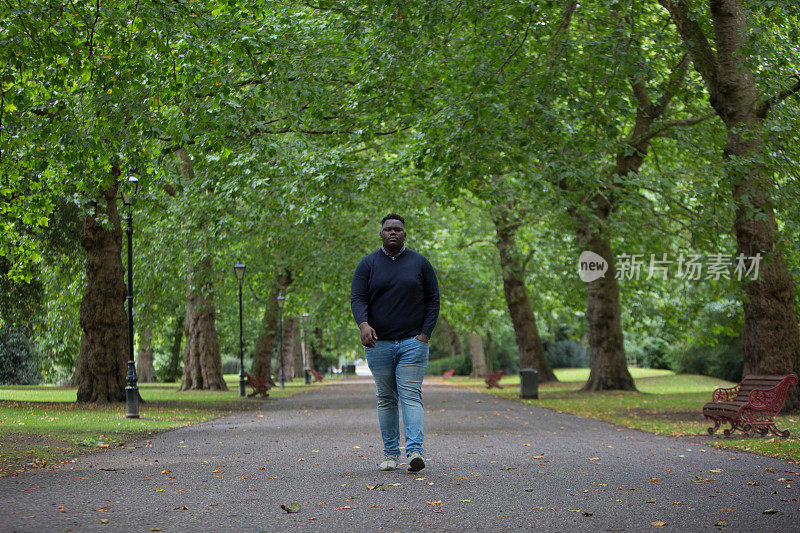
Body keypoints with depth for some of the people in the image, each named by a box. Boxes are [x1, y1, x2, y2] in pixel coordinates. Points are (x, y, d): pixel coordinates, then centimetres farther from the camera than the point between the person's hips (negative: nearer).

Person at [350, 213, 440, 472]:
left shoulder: (420, 263, 6)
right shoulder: (368, 264, 6)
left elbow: (433, 300, 6)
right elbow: (357, 299, -4)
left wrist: (425, 334, -5)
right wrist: (364, 324, -24)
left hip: (413, 342, -1)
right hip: (378, 343, 1)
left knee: (411, 396, -11)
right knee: (386, 399, 6)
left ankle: (415, 450, -20)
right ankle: (390, 453, 13)